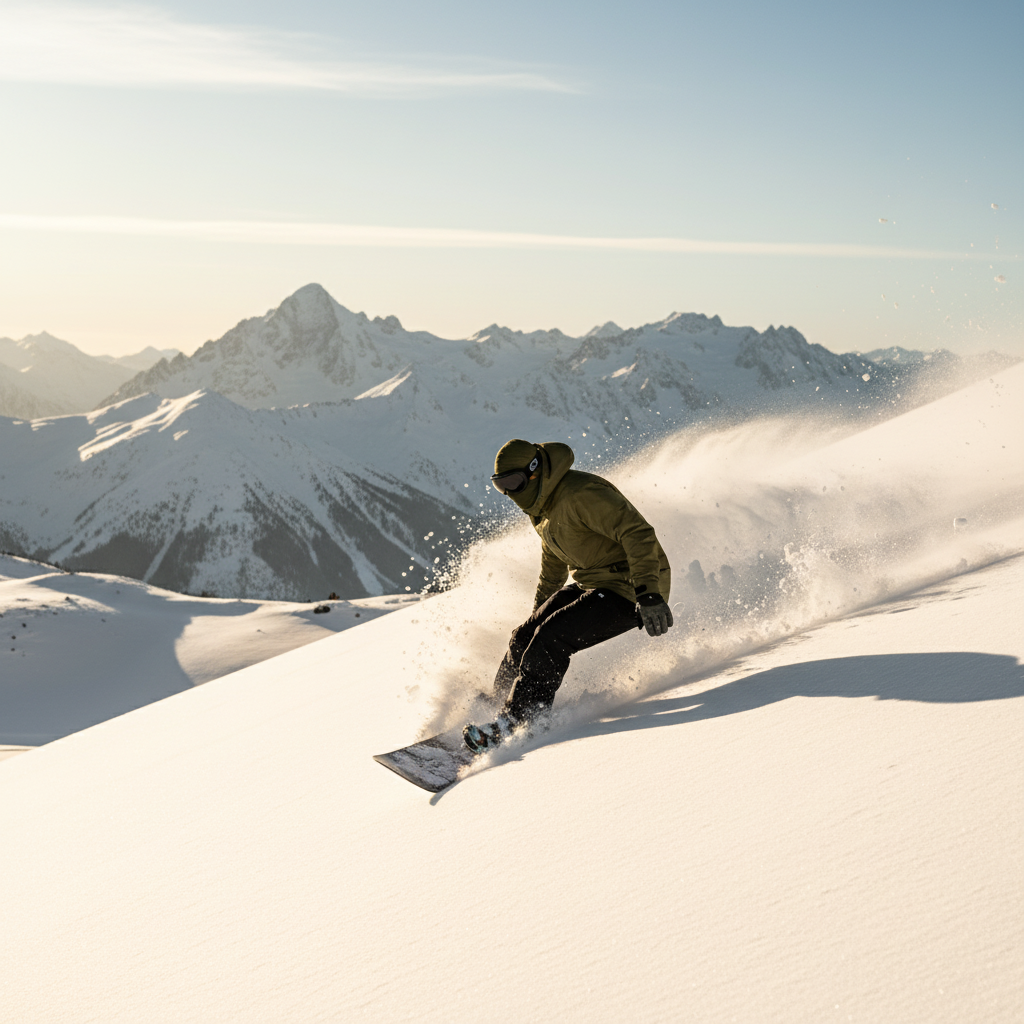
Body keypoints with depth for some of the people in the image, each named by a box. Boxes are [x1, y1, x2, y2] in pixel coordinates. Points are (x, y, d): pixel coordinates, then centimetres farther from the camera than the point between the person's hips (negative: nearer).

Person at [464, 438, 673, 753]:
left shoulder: (581, 494, -24)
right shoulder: (543, 508, 7)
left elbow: (638, 533, -29)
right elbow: (553, 565, 25)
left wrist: (648, 595, -36)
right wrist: (539, 611, 34)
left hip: (627, 589, -9)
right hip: (590, 585, 9)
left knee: (552, 639, -21)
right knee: (526, 637, 1)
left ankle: (515, 720, -13)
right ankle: (497, 700, 19)